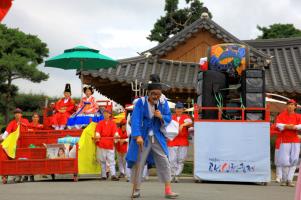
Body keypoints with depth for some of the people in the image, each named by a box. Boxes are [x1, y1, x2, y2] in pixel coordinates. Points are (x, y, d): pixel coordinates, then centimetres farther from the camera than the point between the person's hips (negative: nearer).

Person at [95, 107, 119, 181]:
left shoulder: (112, 123, 9)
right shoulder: (100, 123, 11)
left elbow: (115, 131, -6)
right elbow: (97, 131, -4)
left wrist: (116, 135, -29)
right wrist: (97, 135, -25)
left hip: (110, 145, -1)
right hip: (101, 144, 1)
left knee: (111, 160, -8)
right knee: (102, 161, 3)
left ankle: (113, 175, -16)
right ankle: (103, 175, 9)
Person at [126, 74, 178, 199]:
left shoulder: (163, 103, -1)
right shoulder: (141, 102, -13)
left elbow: (169, 118, 6)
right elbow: (135, 119, -20)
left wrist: (161, 117, -18)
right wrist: (138, 136, -31)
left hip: (157, 138, 3)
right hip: (142, 137, -3)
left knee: (164, 162, -2)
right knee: (138, 162, 2)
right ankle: (135, 190, 15)